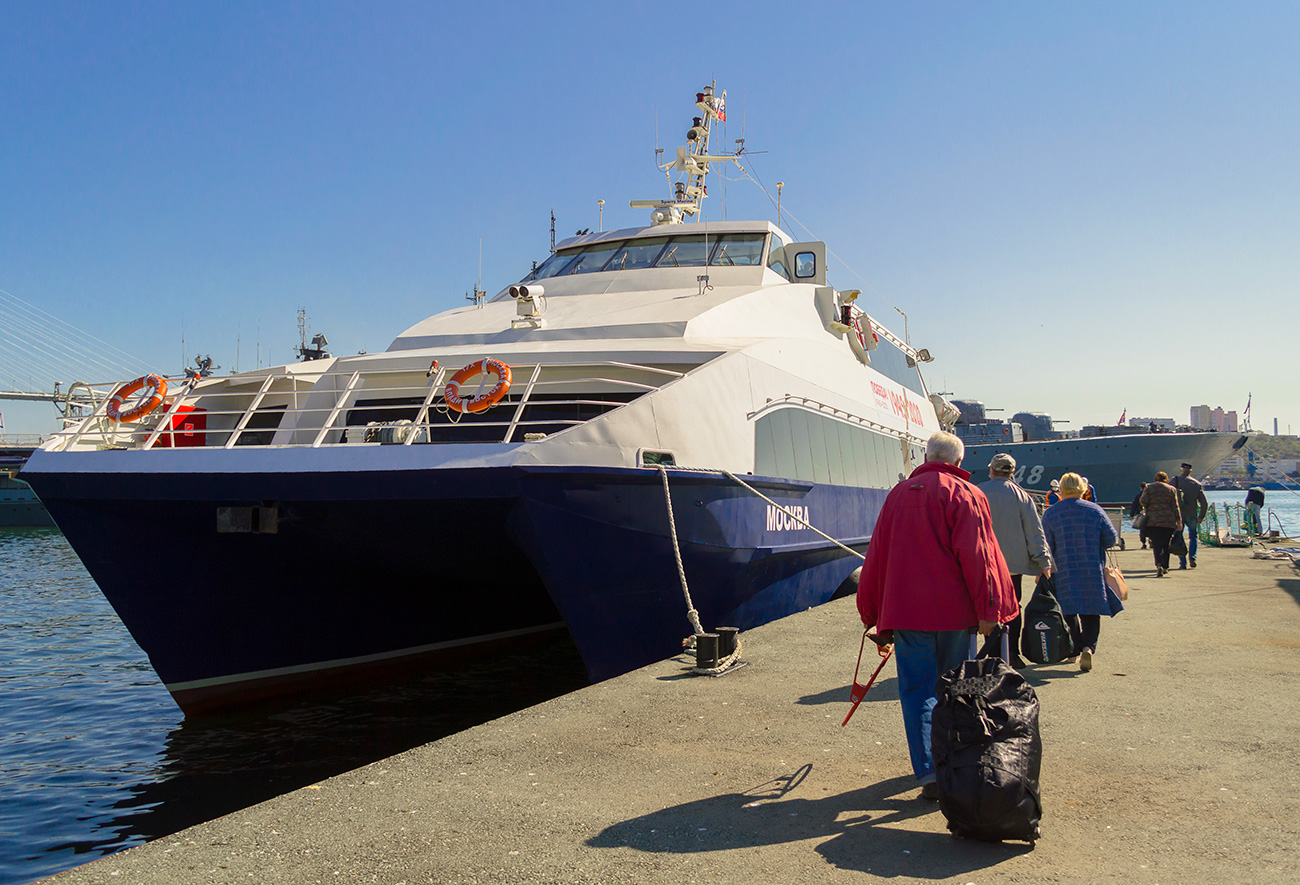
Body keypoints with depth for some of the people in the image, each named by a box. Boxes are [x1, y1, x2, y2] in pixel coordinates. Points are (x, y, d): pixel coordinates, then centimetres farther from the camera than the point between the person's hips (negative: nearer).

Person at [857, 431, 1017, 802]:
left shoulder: (898, 494, 12)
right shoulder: (966, 495, 0)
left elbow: (877, 555, 14)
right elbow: (978, 555, -10)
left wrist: (874, 615, 20)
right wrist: (988, 610, -8)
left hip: (905, 611, 2)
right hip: (953, 611, -2)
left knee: (918, 690, 3)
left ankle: (929, 772, -10)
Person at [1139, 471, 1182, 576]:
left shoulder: (1149, 487, 4)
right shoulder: (1171, 489, 5)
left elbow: (1143, 501, -6)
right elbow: (1175, 507, 3)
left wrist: (1147, 509, 14)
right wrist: (1179, 520, 5)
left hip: (1152, 521, -1)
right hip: (1169, 521, 1)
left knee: (1156, 544, -5)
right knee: (1166, 544, 14)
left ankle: (1159, 565, -26)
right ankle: (1165, 567, 20)